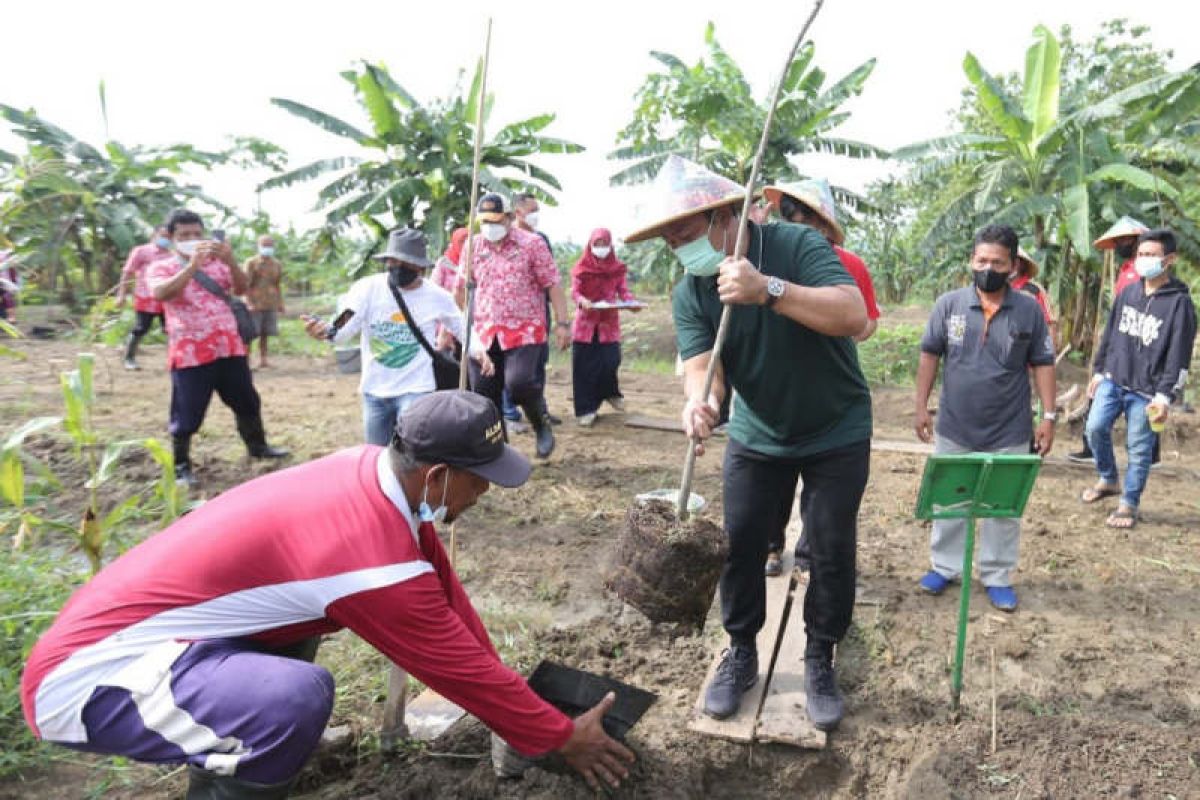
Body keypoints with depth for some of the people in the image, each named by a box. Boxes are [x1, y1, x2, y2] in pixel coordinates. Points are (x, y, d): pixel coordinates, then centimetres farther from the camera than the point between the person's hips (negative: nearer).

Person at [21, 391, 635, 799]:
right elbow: (460, 666, -15)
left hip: (109, 627, 10)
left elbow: (444, 593, 6)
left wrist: (508, 688, 12)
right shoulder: (374, 559, -28)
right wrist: (561, 737, 0)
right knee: (298, 696, -32)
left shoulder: (372, 467, -4)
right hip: (85, 677, -9)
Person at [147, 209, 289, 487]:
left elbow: (240, 288, -4)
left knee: (247, 402, 16)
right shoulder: (160, 268, 0)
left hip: (230, 347, 4)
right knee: (187, 414, 1)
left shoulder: (217, 263, 11)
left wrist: (232, 262, -24)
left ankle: (257, 446, 34)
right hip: (190, 353, -4)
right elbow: (161, 293, -22)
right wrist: (193, 265, -30)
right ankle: (181, 465, 16)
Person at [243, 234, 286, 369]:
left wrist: (280, 304, 11)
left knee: (264, 334, 7)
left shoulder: (277, 264, 9)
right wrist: (249, 303, -17)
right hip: (255, 305, -4)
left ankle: (263, 360, 14)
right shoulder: (251, 263, -4)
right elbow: (245, 284, -7)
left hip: (271, 306, 4)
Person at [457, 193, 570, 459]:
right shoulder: (473, 246, 9)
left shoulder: (532, 244, -1)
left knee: (518, 383, -21)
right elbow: (460, 288, 17)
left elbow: (552, 285, -2)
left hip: (525, 330, -4)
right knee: (484, 393, 4)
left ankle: (542, 424, 9)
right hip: (484, 333, 4)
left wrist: (562, 323, -8)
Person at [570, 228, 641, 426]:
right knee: (585, 365, -3)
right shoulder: (581, 268, -2)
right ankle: (585, 409, 3)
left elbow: (623, 290, 2)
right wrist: (582, 301, -30)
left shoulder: (617, 267, 6)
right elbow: (574, 292, -8)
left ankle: (610, 393, 30)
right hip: (586, 320, -2)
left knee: (610, 361, -2)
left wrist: (632, 302, -19)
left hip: (609, 320, 2)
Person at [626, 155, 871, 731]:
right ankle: (741, 653, 24)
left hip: (837, 431, -3)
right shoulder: (689, 295, -10)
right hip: (757, 435, 3)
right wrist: (699, 401, -46)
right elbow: (701, 364, -22)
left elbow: (854, 316, -34)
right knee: (740, 543, 2)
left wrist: (768, 290, -46)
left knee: (832, 550, 1)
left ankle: (820, 662, 22)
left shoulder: (797, 245, -21)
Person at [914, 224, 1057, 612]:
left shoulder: (1030, 310, -3)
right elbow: (930, 355, 1)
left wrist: (1048, 416, -2)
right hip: (954, 428, 0)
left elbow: (1042, 364, 2)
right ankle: (945, 566, 28)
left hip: (1009, 432, 0)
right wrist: (921, 406, -2)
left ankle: (997, 577, 24)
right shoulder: (949, 304, -4)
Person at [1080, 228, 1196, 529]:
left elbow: (1179, 357, -11)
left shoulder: (1180, 303, -9)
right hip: (1112, 381, 4)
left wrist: (1165, 396, -15)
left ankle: (1129, 504, 17)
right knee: (1095, 428, -6)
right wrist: (1099, 371, 15)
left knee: (1139, 448, 2)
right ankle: (1108, 480, 19)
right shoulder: (1128, 293, 7)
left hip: (1145, 391, -4)